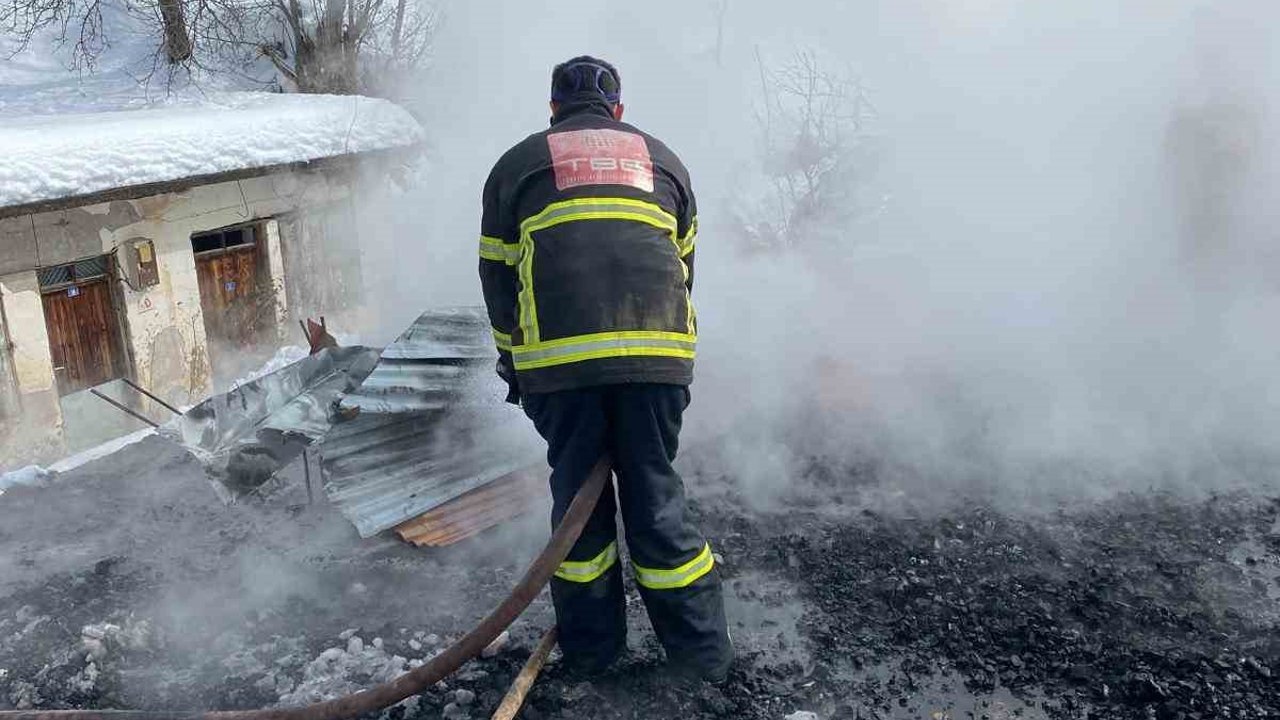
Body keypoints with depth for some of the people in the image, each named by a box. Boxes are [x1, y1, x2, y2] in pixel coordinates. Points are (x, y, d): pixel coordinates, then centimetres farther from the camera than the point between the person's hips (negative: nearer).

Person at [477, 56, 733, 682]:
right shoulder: (662, 159, 24)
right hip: (658, 351, 1)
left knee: (577, 492, 13)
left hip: (556, 359, -1)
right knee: (655, 493, 10)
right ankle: (701, 652, 18)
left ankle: (590, 647, 23)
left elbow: (497, 277, 17)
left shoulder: (516, 164, 18)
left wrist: (514, 362, 26)